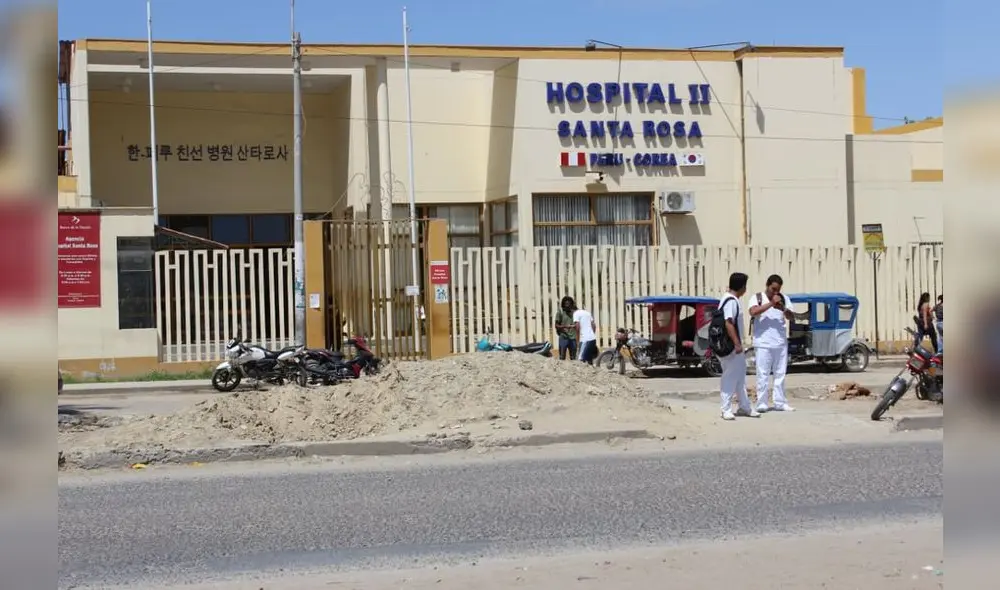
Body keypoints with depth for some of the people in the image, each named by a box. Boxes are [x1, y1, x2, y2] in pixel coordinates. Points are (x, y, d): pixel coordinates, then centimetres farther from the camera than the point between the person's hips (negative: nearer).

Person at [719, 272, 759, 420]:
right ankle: (726, 410, 1)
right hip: (731, 346, -10)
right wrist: (737, 344, -26)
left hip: (734, 346, 10)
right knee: (730, 378, -4)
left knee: (740, 377, 15)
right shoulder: (731, 301, -18)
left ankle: (744, 407, 23)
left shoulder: (732, 299, 14)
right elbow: (728, 324, -25)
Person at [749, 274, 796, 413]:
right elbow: (753, 312, -19)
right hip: (763, 343, -4)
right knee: (763, 374, -3)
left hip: (781, 342, 4)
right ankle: (761, 403, 0)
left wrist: (783, 309, -16)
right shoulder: (757, 298, -1)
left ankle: (780, 402, 11)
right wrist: (771, 303, -23)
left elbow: (792, 317, 4)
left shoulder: (784, 299, 9)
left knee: (780, 374, 7)